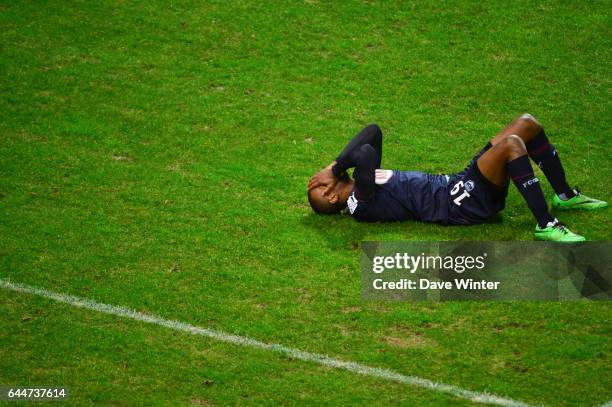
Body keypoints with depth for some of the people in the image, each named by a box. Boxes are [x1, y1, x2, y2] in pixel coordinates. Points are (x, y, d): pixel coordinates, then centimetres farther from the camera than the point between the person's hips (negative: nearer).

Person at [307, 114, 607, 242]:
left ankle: (565, 195, 20)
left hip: (459, 185, 10)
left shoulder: (362, 183, 15)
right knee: (511, 144, -30)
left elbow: (373, 132, 15)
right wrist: (337, 169, -15)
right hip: (463, 206, -10)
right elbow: (365, 153, -33)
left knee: (528, 124, 7)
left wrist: (337, 163, 7)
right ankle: (546, 225, -23)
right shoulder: (362, 203, -14)